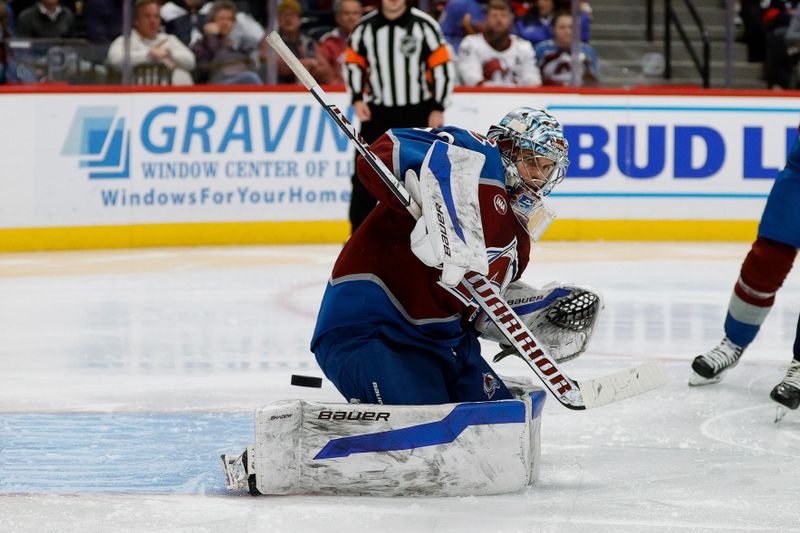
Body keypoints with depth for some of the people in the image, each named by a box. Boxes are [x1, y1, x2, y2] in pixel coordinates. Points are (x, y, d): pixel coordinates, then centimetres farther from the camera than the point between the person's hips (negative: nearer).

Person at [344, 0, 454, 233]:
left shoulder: (424, 25, -6)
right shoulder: (365, 27, 2)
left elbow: (442, 67, -5)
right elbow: (353, 62, 11)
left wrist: (438, 108, -8)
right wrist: (357, 98, -1)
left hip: (418, 114, -2)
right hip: (377, 113, 2)